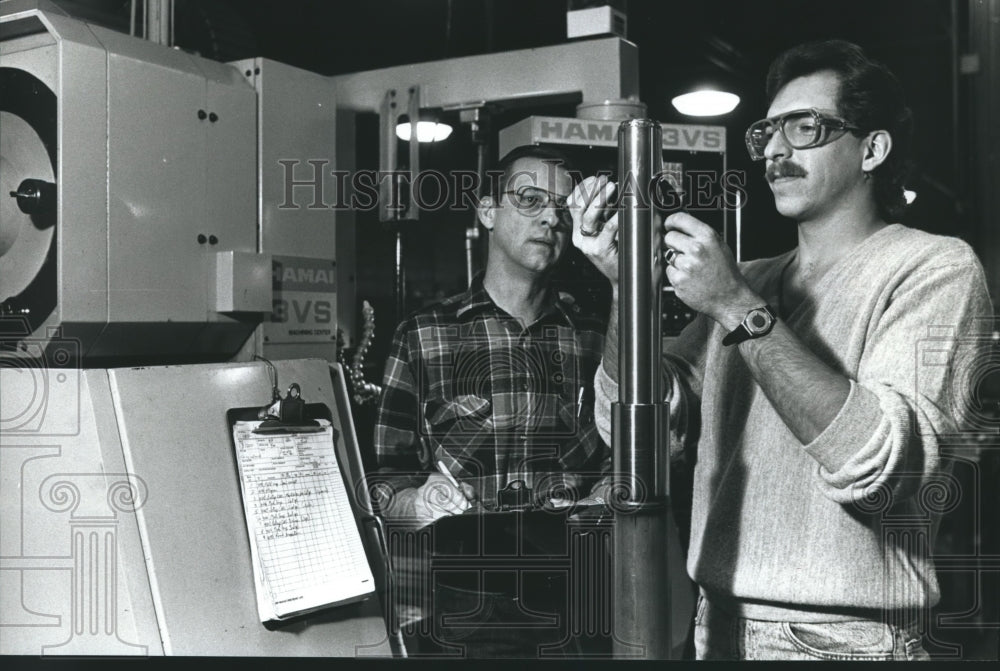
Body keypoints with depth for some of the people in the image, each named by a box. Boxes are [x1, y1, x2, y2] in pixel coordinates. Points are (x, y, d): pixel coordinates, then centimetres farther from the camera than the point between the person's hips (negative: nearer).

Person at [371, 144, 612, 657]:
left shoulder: (594, 338, 6)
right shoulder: (421, 337, 1)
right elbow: (385, 482, 2)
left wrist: (588, 511, -11)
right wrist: (416, 505, -18)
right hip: (457, 611, -1)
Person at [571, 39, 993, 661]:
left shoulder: (935, 267, -7)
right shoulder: (744, 282, 9)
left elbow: (878, 466, -23)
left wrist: (739, 309, -23)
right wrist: (623, 283, -12)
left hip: (847, 635, -5)